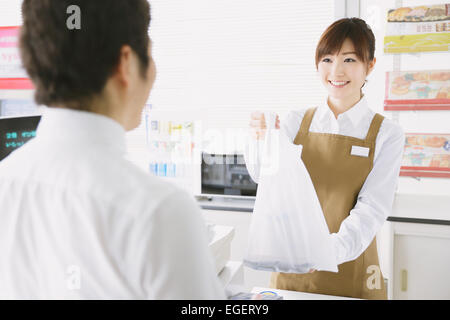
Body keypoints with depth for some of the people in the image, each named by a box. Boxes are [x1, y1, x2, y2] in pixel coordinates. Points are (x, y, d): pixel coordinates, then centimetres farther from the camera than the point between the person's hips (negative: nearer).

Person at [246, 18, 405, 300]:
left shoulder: (387, 134, -5)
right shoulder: (297, 122, 1)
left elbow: (373, 209, -14)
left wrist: (334, 248, -31)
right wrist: (263, 141, -33)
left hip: (350, 271, -1)